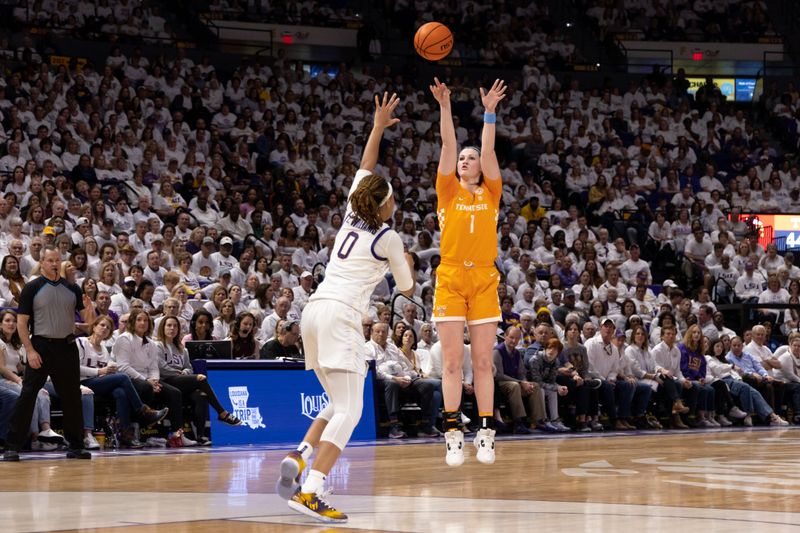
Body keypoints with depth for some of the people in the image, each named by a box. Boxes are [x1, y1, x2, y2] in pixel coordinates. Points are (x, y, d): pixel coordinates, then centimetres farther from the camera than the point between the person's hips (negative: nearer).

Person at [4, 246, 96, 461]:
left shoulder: (72, 289, 9)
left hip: (67, 347, 4)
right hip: (41, 347, -4)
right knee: (27, 395, -7)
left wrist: (89, 309, -14)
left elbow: (88, 319, 9)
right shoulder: (32, 288, -2)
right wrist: (30, 351, -13)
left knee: (71, 397, 7)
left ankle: (75, 445, 15)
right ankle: (13, 446, -5)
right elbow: (21, 322, -4)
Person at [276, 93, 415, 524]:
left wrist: (378, 127, 31)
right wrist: (405, 264, 34)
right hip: (341, 315, -8)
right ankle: (309, 492, -26)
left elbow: (364, 171, 31)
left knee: (340, 403, 18)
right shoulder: (388, 238, 0)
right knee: (349, 411, -12)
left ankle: (298, 457, -5)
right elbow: (406, 288, 14)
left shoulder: (351, 220, 16)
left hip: (314, 311, 8)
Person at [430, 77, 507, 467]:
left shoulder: (490, 194, 11)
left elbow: (489, 150, 0)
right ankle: (453, 435, -3)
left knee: (483, 362, 2)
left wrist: (489, 112, -7)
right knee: (452, 362, -3)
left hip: (484, 280, 1)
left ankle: (485, 435, 2)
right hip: (451, 278, -1)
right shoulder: (449, 192, 9)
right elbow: (448, 146, -1)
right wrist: (445, 107, -10)